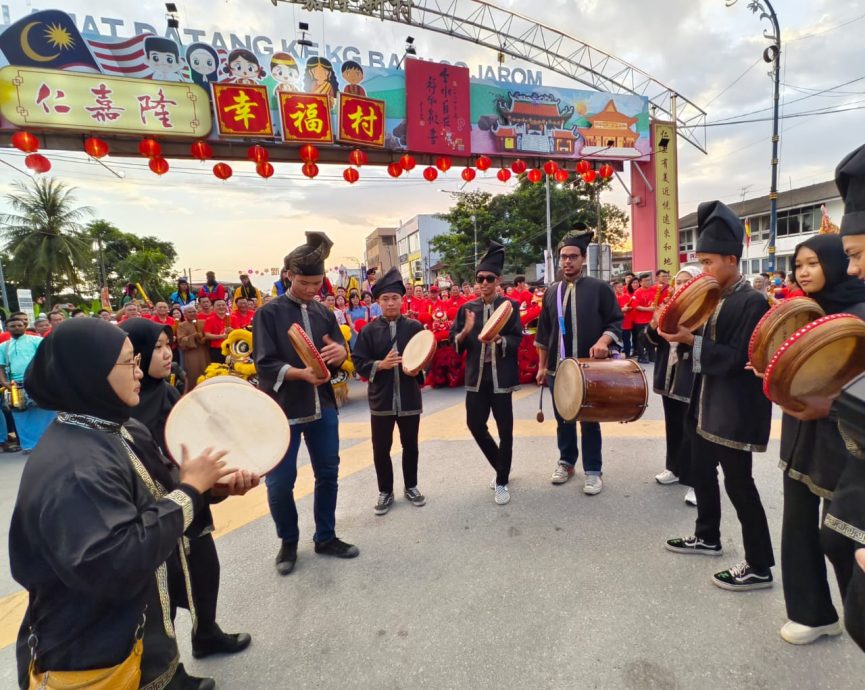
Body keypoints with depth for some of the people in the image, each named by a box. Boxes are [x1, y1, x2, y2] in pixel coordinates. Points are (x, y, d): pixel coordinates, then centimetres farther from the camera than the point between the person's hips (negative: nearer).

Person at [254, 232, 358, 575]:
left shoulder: (324, 312, 7)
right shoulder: (268, 313, -7)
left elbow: (341, 354, 8)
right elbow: (265, 364, -13)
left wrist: (339, 351, -16)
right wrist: (301, 373, -29)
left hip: (323, 407, 5)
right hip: (282, 410, -4)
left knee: (328, 474, 13)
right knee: (279, 483, 5)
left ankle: (326, 537, 32)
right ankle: (288, 542, 30)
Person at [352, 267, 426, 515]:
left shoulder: (415, 327, -1)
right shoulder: (369, 330, -2)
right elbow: (358, 362, -4)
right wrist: (381, 365, -19)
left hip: (409, 398, 1)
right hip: (381, 399, 0)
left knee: (410, 446, 15)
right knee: (380, 449, 8)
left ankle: (411, 487, 35)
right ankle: (385, 492, 28)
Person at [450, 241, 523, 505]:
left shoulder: (510, 306, -1)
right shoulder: (467, 308, 7)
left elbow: (517, 341, -6)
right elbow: (454, 344, 4)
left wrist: (498, 338, -25)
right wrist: (465, 332, -16)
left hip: (501, 377, -3)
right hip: (476, 377, 3)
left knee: (505, 430, 3)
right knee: (475, 425, 10)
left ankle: (502, 482, 19)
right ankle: (500, 468, 34)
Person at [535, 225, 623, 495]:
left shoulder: (600, 288, -3)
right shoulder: (551, 292, 8)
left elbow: (615, 321, -2)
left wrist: (604, 340, -22)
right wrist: (542, 366, 10)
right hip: (558, 369, 3)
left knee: (590, 420, 7)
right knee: (563, 419, 14)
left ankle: (593, 471, 22)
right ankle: (566, 461, 34)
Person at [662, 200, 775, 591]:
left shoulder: (752, 302, -16)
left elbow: (739, 358, -21)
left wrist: (691, 340, -27)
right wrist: (681, 332, -5)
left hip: (735, 410, -9)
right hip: (706, 405, 9)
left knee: (738, 483, 1)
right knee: (701, 472, 19)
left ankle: (759, 566, 17)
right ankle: (707, 537, 38)